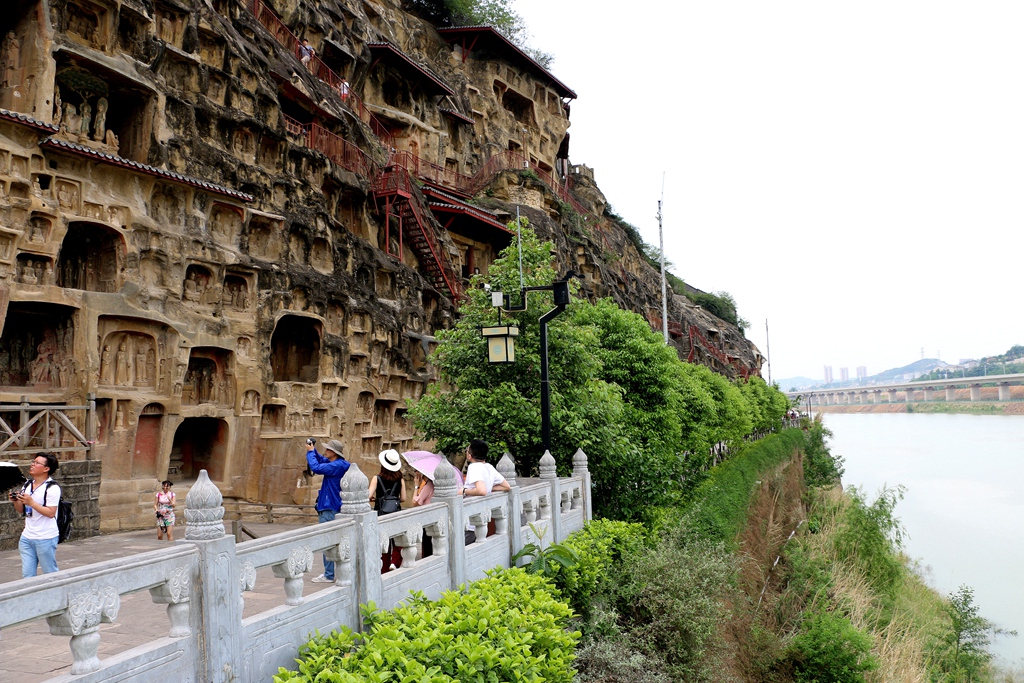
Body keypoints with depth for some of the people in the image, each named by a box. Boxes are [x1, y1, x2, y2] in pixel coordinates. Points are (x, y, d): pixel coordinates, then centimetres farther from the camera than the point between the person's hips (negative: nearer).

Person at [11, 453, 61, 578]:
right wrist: (16, 501, -3)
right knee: (27, 575, 10)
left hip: (46, 538, -7)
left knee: (51, 575, 5)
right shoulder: (27, 485, 10)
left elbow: (50, 513, -18)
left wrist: (31, 502, -23)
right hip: (27, 537, 7)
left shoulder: (52, 488, -12)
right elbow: (21, 511, 17)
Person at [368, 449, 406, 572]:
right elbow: (403, 498, 0)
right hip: (396, 514, 0)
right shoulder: (400, 479, -2)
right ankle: (395, 562, -6)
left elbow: (369, 496, -15)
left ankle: (384, 570, 15)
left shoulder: (377, 478, -7)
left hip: (381, 514, 0)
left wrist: (374, 499, 6)